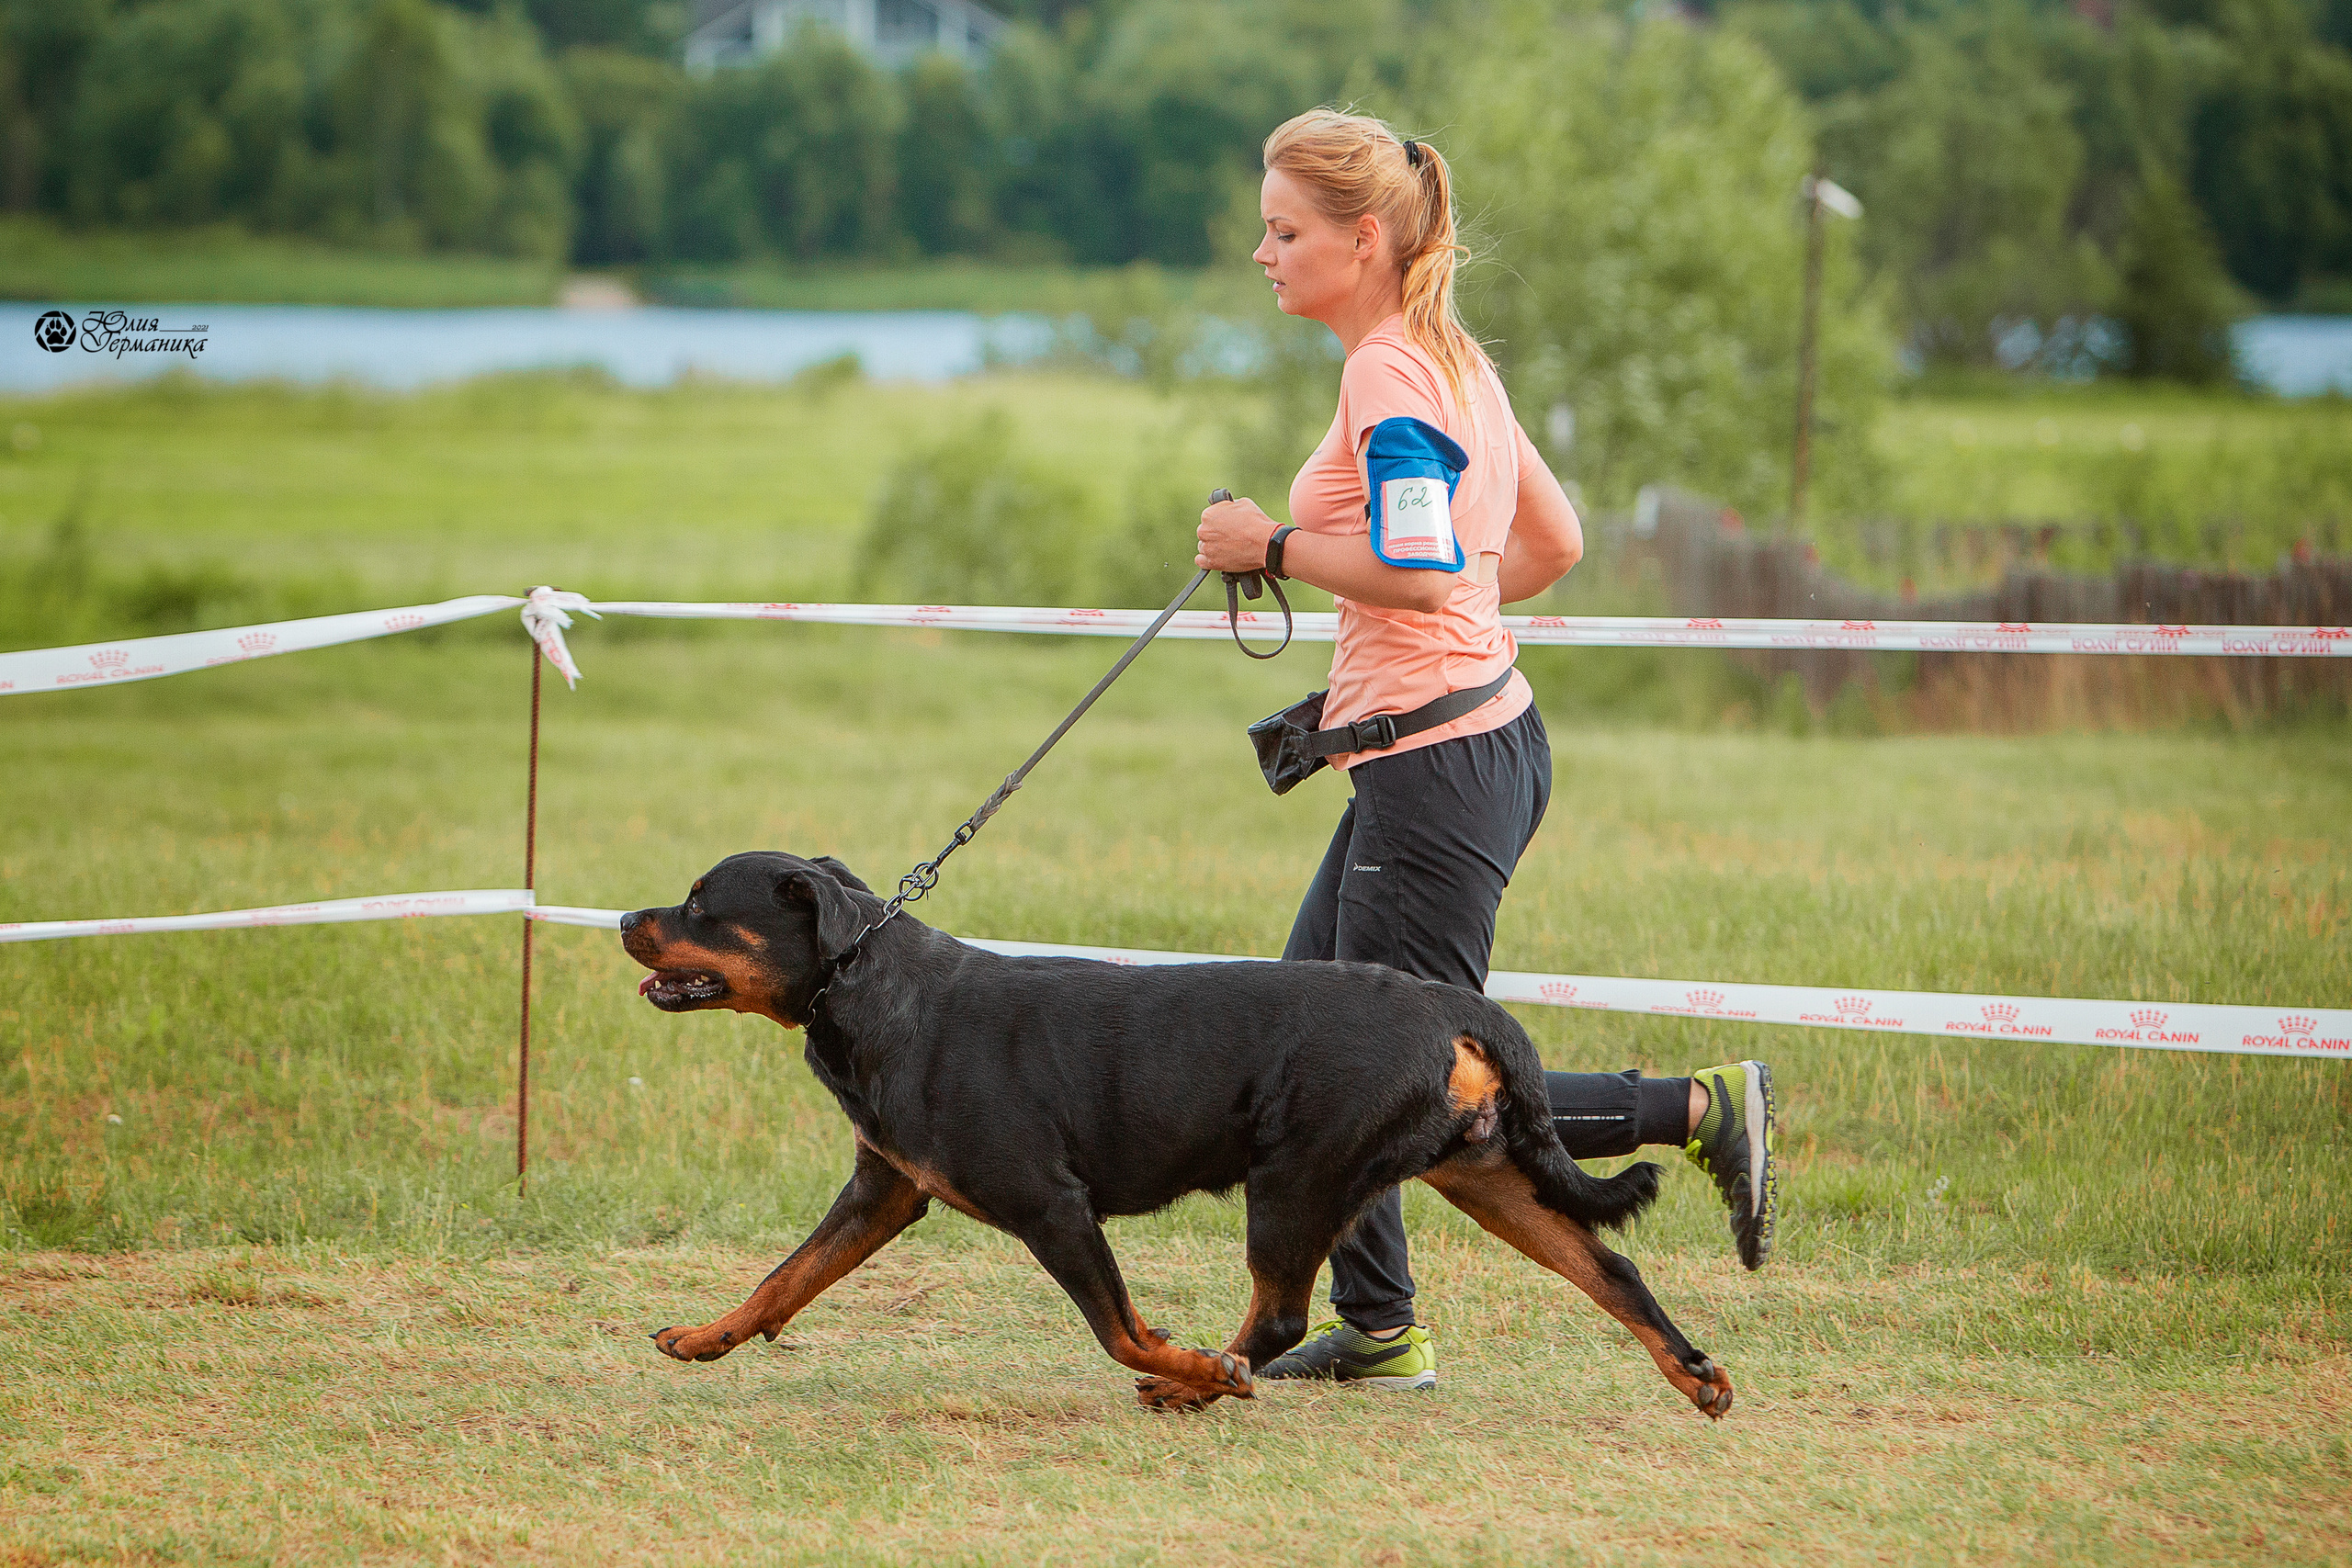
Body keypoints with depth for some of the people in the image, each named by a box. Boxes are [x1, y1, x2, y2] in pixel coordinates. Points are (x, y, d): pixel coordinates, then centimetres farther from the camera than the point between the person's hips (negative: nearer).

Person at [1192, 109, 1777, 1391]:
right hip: (1472, 735, 10)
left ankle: (1706, 1110, -4)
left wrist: (1271, 546, -12)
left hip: (1438, 764, -10)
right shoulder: (1453, 362, 14)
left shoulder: (1387, 374, -15)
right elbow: (1553, 542, 21)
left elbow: (1416, 570, -25)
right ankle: (1377, 1331, 17)